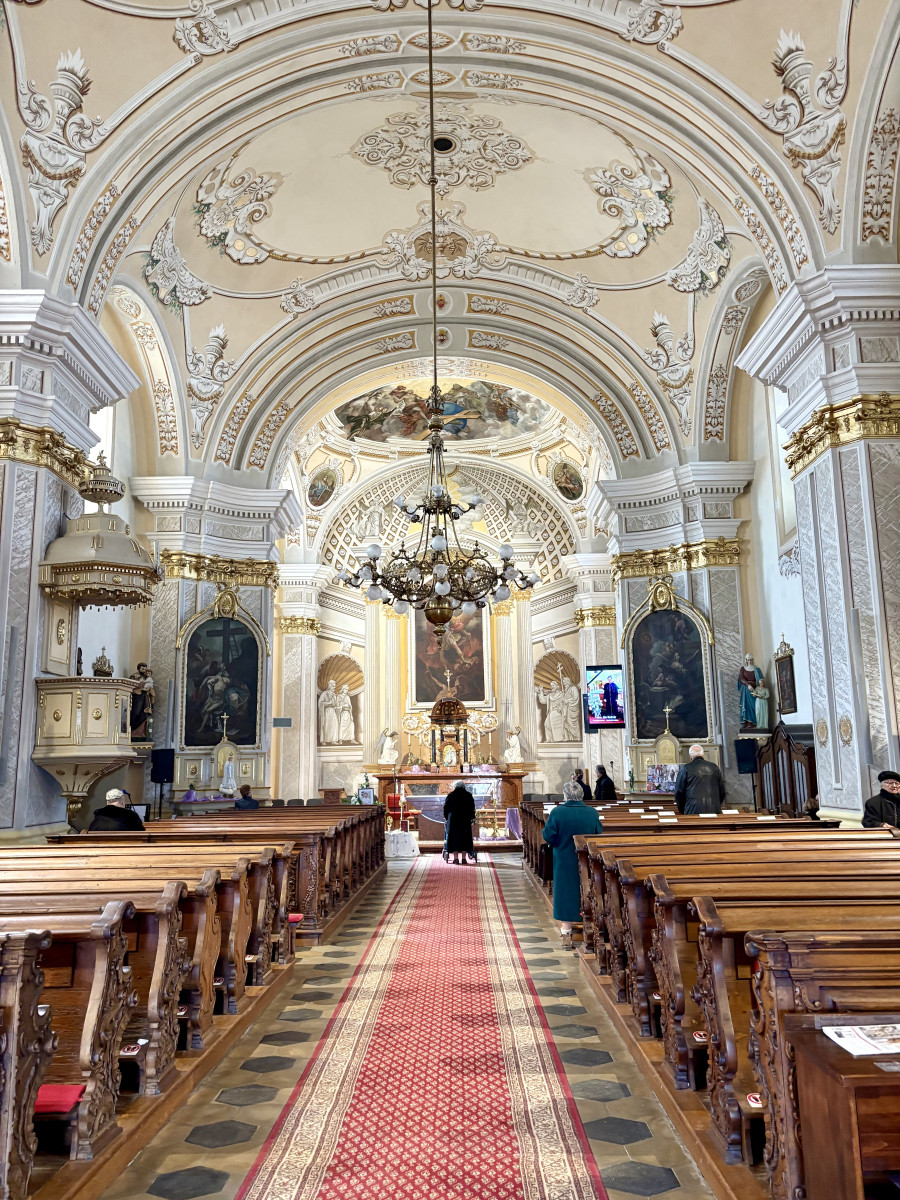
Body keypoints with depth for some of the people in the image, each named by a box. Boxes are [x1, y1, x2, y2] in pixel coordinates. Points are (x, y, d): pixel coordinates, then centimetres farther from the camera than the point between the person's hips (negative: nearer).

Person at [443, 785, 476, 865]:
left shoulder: (451, 795, 6)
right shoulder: (468, 795, 6)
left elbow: (445, 807, 8)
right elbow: (472, 808, 6)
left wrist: (446, 817, 17)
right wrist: (472, 818, 13)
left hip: (453, 819, 0)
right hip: (465, 819, 0)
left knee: (454, 838, 3)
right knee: (464, 838, 5)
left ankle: (456, 858, -2)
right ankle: (463, 858, 1)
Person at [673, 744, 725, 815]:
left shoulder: (685, 768, 0)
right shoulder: (714, 767, 10)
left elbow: (679, 792, 3)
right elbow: (722, 791, 16)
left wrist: (682, 810, 16)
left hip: (693, 811, -3)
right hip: (714, 810, 3)